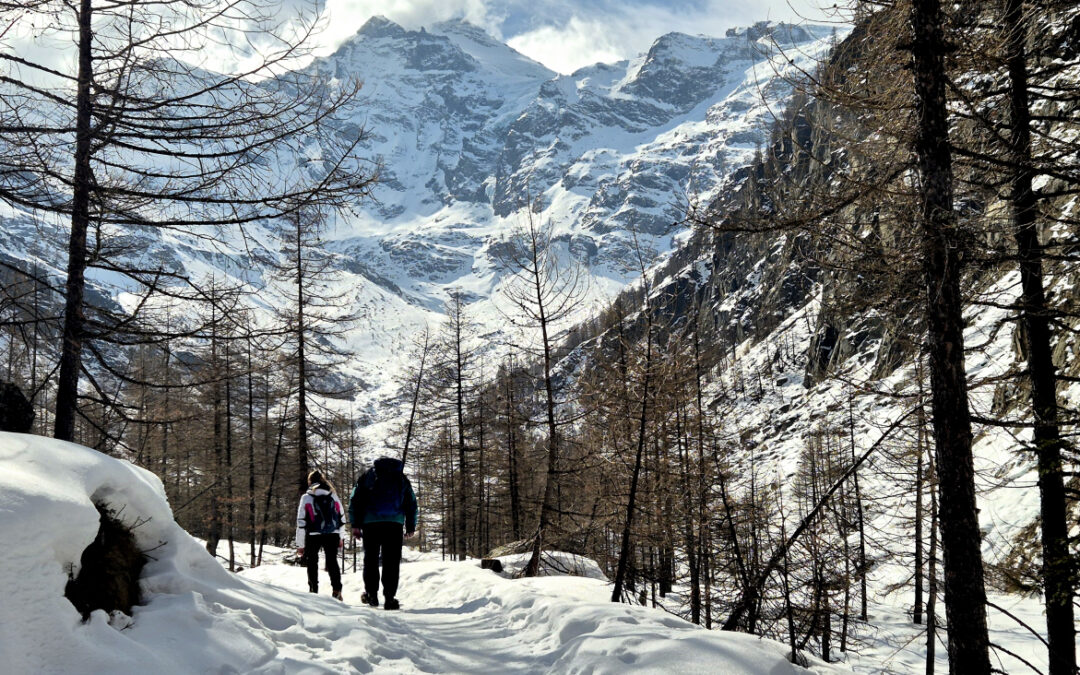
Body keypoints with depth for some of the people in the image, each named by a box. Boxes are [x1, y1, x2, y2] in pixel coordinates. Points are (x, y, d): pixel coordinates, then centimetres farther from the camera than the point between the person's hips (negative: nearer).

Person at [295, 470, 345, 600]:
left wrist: (300, 544, 0)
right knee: (332, 561, 10)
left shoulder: (306, 497, -4)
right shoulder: (333, 496, 6)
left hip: (313, 536, -3)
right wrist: (340, 538, 21)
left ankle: (313, 590, 9)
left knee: (312, 562, 11)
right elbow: (341, 517, 11)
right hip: (333, 535, 3)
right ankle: (337, 590, -1)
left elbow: (301, 522, -5)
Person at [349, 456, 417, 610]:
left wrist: (355, 524, 5)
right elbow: (411, 503, 18)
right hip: (394, 523, 0)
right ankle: (390, 598, -7)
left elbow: (355, 500, 7)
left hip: (371, 522, 0)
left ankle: (371, 594, 9)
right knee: (392, 561, -1)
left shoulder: (367, 476, 15)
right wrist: (411, 526, 20)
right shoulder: (402, 479, 20)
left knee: (371, 559, 10)